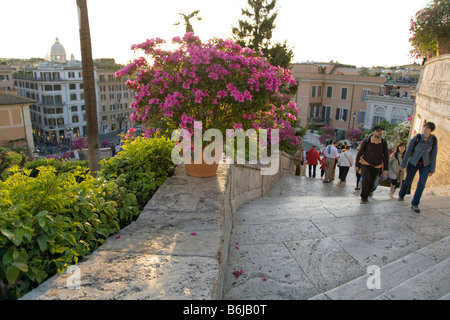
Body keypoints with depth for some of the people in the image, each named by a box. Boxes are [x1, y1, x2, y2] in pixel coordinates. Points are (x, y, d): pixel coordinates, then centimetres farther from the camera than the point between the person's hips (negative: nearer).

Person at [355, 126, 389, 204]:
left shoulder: (383, 143, -6)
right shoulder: (366, 141, -12)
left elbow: (386, 156, 1)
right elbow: (359, 153, -5)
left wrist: (385, 169, -2)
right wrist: (356, 165, -4)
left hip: (376, 166, 3)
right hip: (365, 164, -3)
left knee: (371, 183, 6)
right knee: (366, 180, -16)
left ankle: (366, 197, 27)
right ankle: (363, 198, 2)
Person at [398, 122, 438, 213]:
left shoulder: (433, 140, -9)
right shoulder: (416, 138, -16)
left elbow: (433, 155, -1)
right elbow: (408, 151, -9)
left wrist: (432, 170, 0)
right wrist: (403, 164, -5)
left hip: (425, 165, 1)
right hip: (413, 163, -1)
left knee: (422, 184, -10)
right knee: (408, 181, 9)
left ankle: (414, 204, -2)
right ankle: (401, 195, 37)